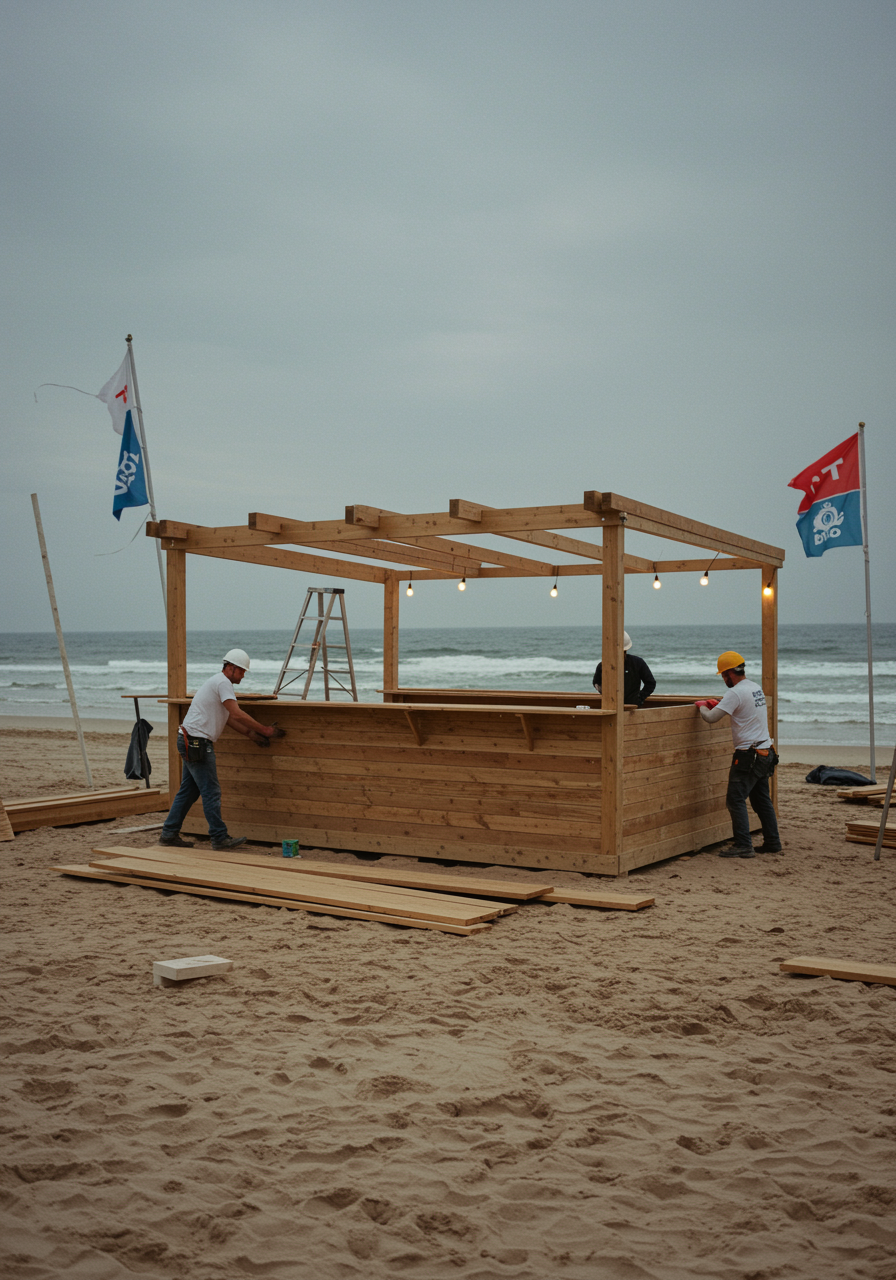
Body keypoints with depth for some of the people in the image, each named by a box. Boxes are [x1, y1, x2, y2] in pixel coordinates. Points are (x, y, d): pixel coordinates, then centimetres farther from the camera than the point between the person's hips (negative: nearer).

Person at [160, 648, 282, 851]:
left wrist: (252, 735, 16)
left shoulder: (217, 682, 21)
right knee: (211, 792, -6)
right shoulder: (223, 683, -12)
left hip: (191, 743, 11)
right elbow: (237, 714, -19)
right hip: (197, 742, -11)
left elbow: (230, 718, 22)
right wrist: (263, 730, -12)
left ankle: (169, 834, 18)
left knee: (189, 791, 14)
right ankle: (220, 838, -2)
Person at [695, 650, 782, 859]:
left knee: (735, 800, -6)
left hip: (748, 755, -9)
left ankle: (743, 845, -8)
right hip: (765, 753, 9)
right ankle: (772, 842, 20)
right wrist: (716, 703, 23)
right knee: (761, 799, 16)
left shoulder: (736, 693, -17)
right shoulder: (756, 688, 13)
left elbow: (711, 718, -18)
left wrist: (701, 706, 2)